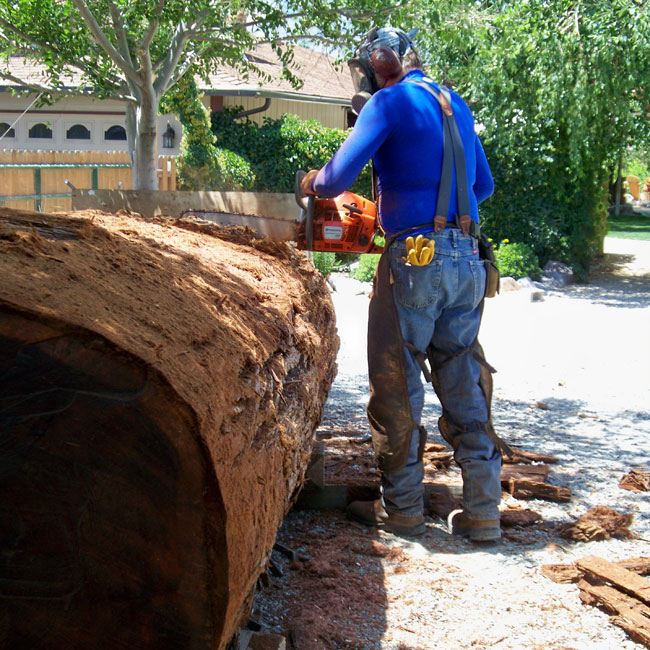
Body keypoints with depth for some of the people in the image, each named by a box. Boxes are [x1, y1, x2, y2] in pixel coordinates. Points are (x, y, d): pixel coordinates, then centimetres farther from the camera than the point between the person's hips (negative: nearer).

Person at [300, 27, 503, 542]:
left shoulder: (389, 102, -3)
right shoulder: (458, 108, 18)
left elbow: (339, 176, -11)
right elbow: (483, 186, 27)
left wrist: (313, 183, 9)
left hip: (414, 258, -6)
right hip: (467, 261, 7)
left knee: (397, 389, 5)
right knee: (464, 389, 11)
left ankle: (401, 508, 12)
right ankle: (482, 510, 12)